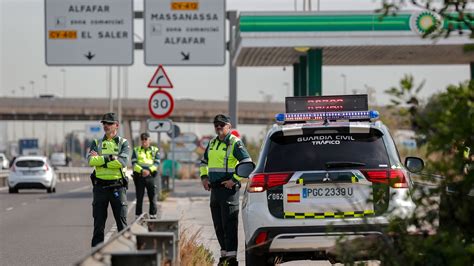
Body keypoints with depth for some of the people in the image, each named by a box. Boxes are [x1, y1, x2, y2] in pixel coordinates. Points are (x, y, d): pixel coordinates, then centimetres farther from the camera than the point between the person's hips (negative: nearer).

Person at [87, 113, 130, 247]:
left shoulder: (123, 143, 5)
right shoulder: (97, 143, 12)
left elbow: (122, 161, -14)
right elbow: (91, 160, -7)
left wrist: (100, 160, -10)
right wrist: (111, 157, -13)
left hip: (117, 186, -2)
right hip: (100, 186, 2)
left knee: (122, 220, -2)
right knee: (98, 221, 5)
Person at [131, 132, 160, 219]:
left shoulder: (155, 150, 11)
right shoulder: (136, 150, 12)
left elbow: (157, 163, 1)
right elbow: (134, 163, 1)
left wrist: (149, 170, -16)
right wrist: (141, 170, -16)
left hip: (150, 176, 0)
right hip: (139, 176, 0)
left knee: (152, 197, 1)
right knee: (139, 198, 2)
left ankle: (153, 215, 7)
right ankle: (138, 216, 6)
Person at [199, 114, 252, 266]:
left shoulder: (235, 143, -8)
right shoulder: (212, 143, 16)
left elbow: (247, 164, -15)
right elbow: (204, 162, 30)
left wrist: (234, 180, -17)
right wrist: (204, 177, 13)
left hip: (229, 189, -8)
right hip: (214, 189, 8)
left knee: (229, 224, -9)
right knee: (218, 225, 11)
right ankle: (224, 253, 19)